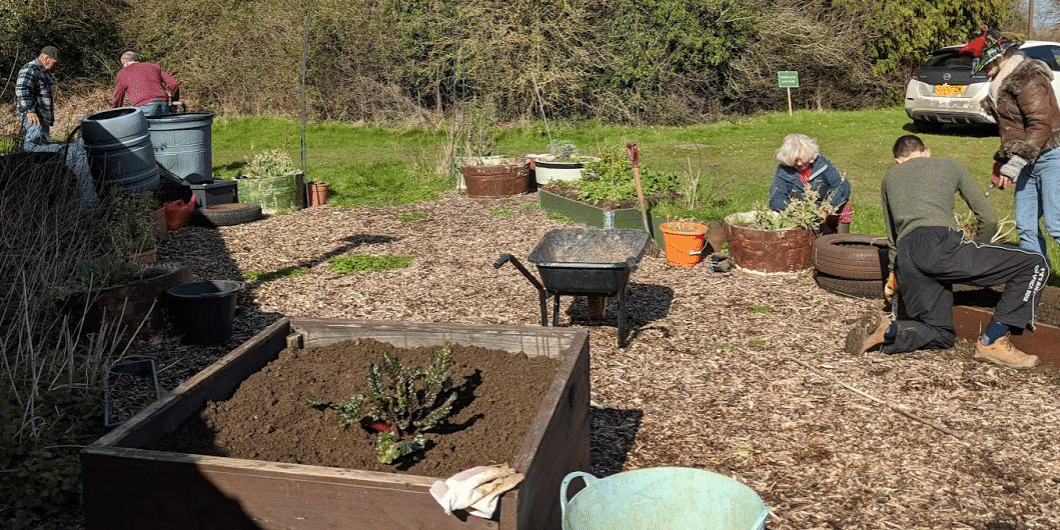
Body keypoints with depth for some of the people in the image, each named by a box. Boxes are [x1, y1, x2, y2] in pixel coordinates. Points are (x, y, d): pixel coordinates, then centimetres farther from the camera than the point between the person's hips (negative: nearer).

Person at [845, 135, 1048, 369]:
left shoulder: (889, 177, 32)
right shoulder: (950, 166, 23)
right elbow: (988, 219, 23)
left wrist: (895, 272, 48)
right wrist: (977, 262, 38)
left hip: (906, 257, 5)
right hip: (940, 244, -5)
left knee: (941, 334, 19)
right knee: (1035, 265, 5)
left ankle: (886, 331, -8)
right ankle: (992, 342, -2)